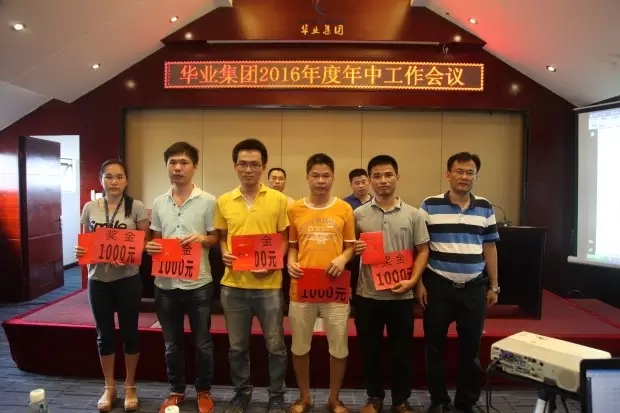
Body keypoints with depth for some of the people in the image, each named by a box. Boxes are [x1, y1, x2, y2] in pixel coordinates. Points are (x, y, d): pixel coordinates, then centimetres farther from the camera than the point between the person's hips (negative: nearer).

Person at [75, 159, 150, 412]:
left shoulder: (136, 207, -5)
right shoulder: (90, 208, 3)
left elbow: (145, 243, -4)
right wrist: (79, 252, -11)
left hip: (128, 279, -2)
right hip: (98, 280, 3)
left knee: (129, 332, 9)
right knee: (104, 334, 12)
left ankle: (130, 387, 27)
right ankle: (109, 387, 31)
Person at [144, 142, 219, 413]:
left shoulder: (207, 201, -6)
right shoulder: (159, 203, 6)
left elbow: (216, 238, -2)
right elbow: (156, 239, 13)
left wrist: (201, 239, -22)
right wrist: (150, 247, -8)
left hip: (198, 284, -3)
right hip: (165, 284, 4)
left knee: (202, 343, 11)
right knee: (172, 344, 17)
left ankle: (203, 390, 32)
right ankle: (176, 390, 36)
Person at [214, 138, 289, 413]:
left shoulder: (279, 200, -3)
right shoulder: (224, 202, 3)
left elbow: (284, 239, 1)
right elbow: (222, 237, 13)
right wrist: (224, 254, -7)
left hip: (269, 284, -2)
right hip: (233, 284, 2)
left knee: (275, 345, 10)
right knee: (237, 346, 16)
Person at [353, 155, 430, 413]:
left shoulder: (413, 215, 0)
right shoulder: (358, 215, 1)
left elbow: (423, 251, 2)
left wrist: (412, 281, -10)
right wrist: (353, 250, -15)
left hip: (402, 296, 0)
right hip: (368, 295, 1)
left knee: (402, 351, 11)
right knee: (370, 350, 12)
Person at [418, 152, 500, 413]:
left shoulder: (485, 208, 6)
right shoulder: (430, 206, -3)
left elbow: (490, 249, 10)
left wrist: (493, 286, 9)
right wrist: (419, 283, -6)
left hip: (474, 288, 2)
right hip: (438, 287, -2)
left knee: (471, 347, 10)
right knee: (435, 346, 7)